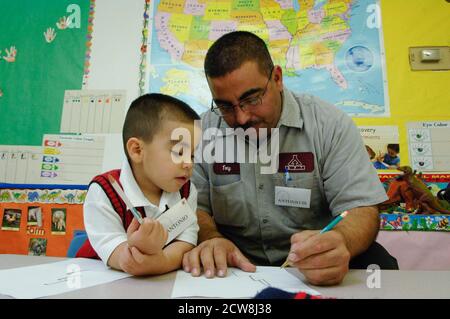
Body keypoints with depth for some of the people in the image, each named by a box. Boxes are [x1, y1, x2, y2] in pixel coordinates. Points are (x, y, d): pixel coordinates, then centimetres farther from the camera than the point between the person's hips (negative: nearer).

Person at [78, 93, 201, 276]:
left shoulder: (186, 191, -4)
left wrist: (163, 261, -35)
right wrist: (137, 248, -42)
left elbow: (186, 242, -15)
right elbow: (114, 253, -21)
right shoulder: (103, 192, -14)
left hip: (165, 280, 2)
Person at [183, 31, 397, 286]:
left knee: (378, 264, -27)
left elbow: (361, 208, -11)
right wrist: (211, 239, -25)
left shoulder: (330, 125, -9)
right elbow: (195, 206, -2)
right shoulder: (203, 131, -4)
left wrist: (339, 242, -34)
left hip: (313, 263, 1)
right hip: (233, 262, 1)